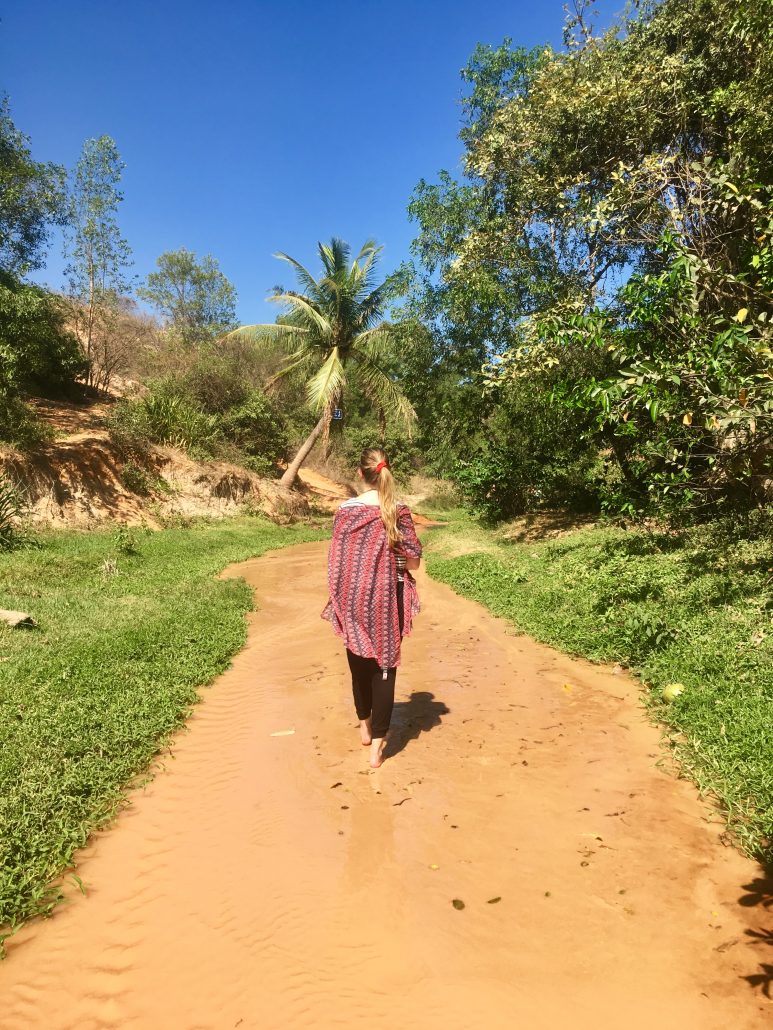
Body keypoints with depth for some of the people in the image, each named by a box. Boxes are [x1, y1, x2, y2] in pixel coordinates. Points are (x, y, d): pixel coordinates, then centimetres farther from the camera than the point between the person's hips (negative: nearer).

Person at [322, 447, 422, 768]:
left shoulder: (345, 511, -7)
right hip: (386, 600, -1)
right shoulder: (399, 512, -9)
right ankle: (377, 746, 8)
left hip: (352, 600, 2)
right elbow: (413, 562, -7)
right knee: (384, 666, 7)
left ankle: (365, 726, 39)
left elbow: (336, 561, -4)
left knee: (359, 663, 19)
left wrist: (338, 602, 7)